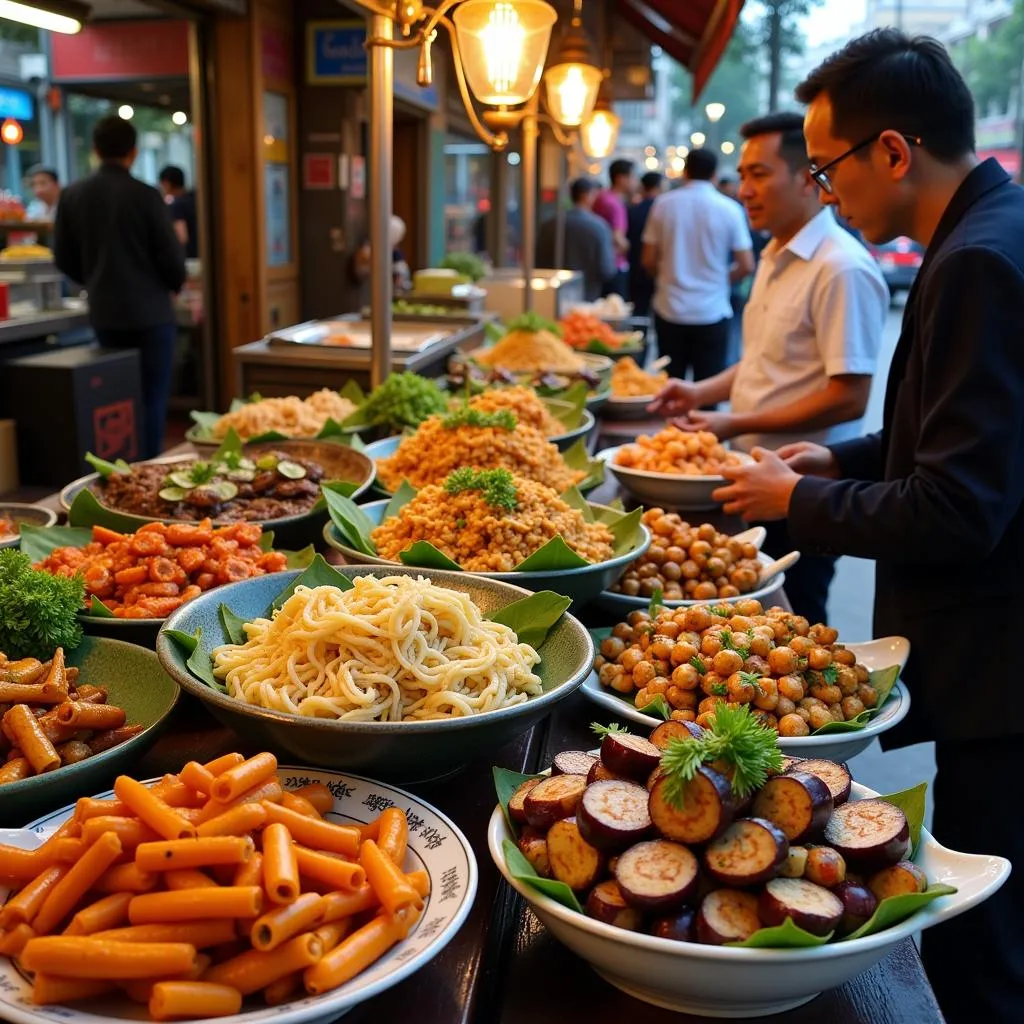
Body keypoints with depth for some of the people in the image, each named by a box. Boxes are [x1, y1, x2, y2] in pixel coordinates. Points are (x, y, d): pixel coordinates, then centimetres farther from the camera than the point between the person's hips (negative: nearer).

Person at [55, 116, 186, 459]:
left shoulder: (72, 195, 0)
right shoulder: (146, 196, -13)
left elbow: (64, 258, 6)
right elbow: (171, 257, -9)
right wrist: (174, 285, 13)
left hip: (103, 314, 5)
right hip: (149, 312, -5)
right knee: (152, 398, 3)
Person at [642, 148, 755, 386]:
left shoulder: (663, 204, 0)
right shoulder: (729, 209, -3)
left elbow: (649, 261, 3)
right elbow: (746, 266, -3)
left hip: (669, 310, 2)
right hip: (712, 312, -1)